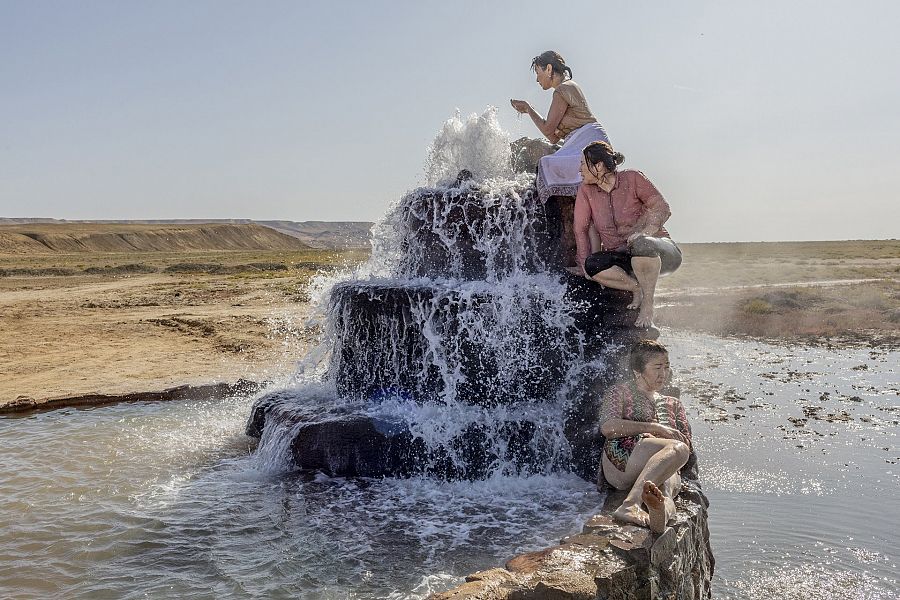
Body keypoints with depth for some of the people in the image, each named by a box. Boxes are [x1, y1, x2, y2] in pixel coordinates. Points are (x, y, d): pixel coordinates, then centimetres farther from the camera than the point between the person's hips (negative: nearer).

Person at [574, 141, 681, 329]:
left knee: (641, 245, -40)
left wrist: (643, 232, -30)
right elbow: (580, 228, 2)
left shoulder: (632, 178, -9)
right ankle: (638, 289, -8)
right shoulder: (586, 190, 0)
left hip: (661, 253, -4)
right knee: (592, 266, -26)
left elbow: (662, 209, -14)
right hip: (620, 257, 4)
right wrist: (585, 262, -7)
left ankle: (648, 305, -23)